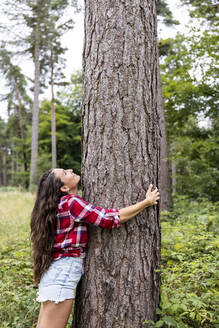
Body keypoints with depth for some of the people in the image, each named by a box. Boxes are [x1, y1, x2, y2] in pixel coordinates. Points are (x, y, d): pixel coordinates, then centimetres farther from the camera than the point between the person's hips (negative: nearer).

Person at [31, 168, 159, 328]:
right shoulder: (70, 202, -15)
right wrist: (147, 202, -7)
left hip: (55, 272, 9)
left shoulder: (60, 204, 11)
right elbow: (112, 218, -16)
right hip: (62, 274, -9)